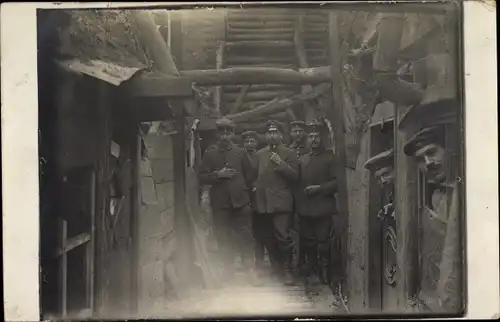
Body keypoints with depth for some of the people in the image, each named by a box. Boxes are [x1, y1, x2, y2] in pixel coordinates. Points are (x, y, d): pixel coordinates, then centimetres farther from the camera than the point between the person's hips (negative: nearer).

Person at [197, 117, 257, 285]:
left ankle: (249, 268, 8)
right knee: (223, 237, 4)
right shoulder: (210, 154, 5)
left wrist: (242, 187, 6)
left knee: (245, 235, -1)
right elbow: (202, 177, 2)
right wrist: (218, 175, -11)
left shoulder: (241, 152, 8)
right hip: (220, 202, 0)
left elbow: (250, 175, 13)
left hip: (240, 200, 0)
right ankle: (229, 270, 14)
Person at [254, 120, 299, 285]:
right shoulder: (260, 154, 17)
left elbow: (294, 176, -6)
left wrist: (280, 163, -16)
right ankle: (275, 268, 21)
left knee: (283, 237, -11)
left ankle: (287, 271, 0)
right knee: (269, 238, 9)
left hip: (281, 203, -5)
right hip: (264, 202, 5)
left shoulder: (289, 153, 3)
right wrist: (256, 186, 9)